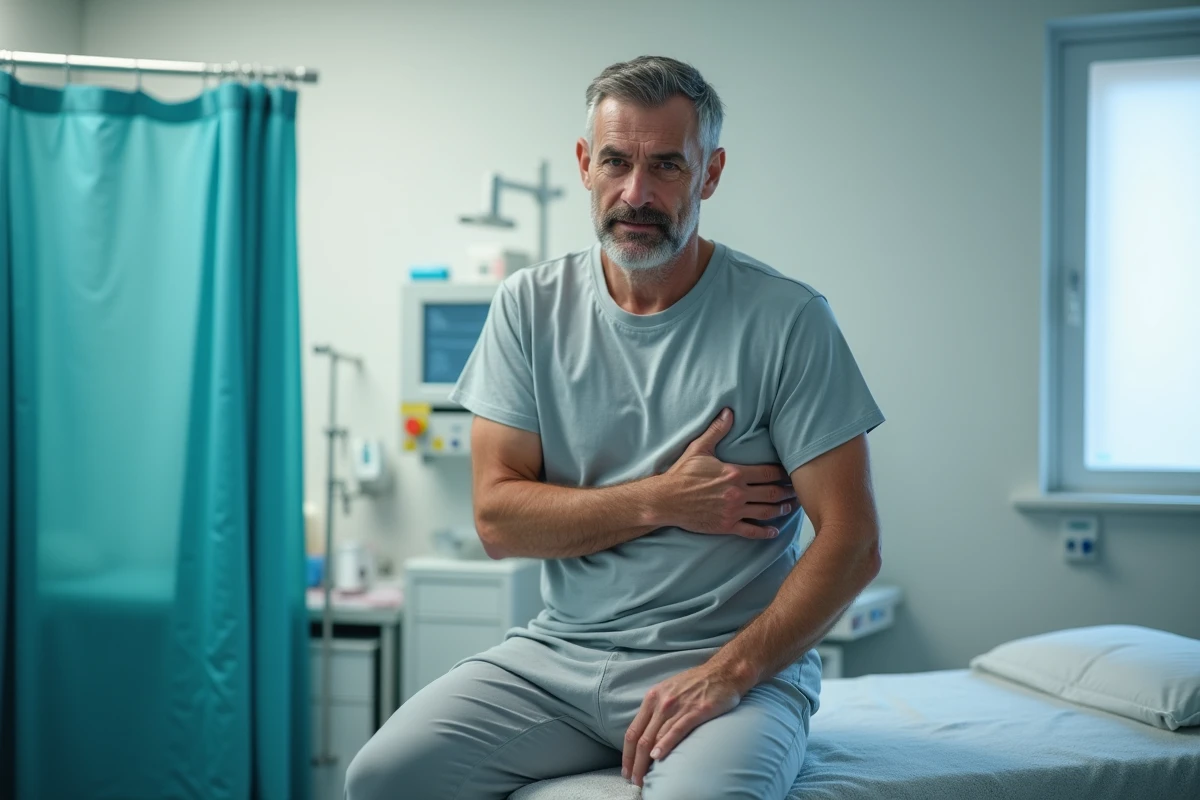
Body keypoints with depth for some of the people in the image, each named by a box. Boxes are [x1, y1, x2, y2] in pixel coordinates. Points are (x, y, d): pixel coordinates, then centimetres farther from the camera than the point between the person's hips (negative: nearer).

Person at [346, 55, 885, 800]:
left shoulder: (787, 319, -6)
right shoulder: (531, 306, 5)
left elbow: (851, 542, -9)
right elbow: (498, 518, 0)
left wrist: (725, 674, -19)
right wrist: (663, 502, -11)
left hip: (737, 661, -4)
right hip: (560, 652, 4)